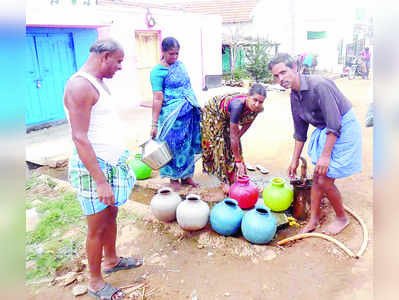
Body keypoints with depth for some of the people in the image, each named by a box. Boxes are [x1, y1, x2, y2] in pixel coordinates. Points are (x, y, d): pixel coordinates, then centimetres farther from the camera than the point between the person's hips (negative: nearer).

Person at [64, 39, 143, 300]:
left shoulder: (99, 82, 12)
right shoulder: (80, 86, -19)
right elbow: (80, 138, -23)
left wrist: (120, 159, 22)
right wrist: (100, 181, -24)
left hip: (111, 163, 9)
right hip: (94, 168, -9)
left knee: (111, 216, 22)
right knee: (97, 228, 5)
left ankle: (111, 260, 42)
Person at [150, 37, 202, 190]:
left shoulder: (180, 64, 10)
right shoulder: (157, 71, -10)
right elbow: (158, 99, -16)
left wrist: (196, 108, 20)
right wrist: (155, 124, -19)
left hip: (190, 113, 6)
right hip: (172, 116, -6)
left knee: (188, 144, 12)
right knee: (174, 145, 3)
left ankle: (187, 175, 27)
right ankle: (174, 178, 21)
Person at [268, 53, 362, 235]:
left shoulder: (319, 85, -25)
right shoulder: (294, 96, 2)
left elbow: (335, 124, -25)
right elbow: (300, 132, 11)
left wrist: (325, 155, -24)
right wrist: (295, 160, 14)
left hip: (343, 130, -8)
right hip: (324, 131, 8)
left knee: (325, 181, -5)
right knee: (317, 178, 10)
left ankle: (342, 218, 21)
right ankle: (313, 220, 26)